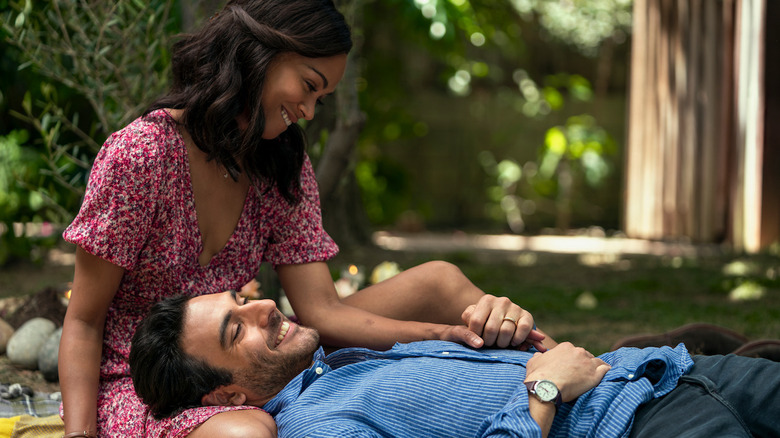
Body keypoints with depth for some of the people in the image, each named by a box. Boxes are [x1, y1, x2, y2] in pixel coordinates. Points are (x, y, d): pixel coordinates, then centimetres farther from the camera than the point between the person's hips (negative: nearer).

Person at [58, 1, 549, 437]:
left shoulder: (284, 167, 3)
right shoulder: (142, 154, -17)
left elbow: (321, 310, -8)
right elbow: (84, 322, -12)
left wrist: (460, 333, -23)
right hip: (138, 387, -6)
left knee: (438, 281, -2)